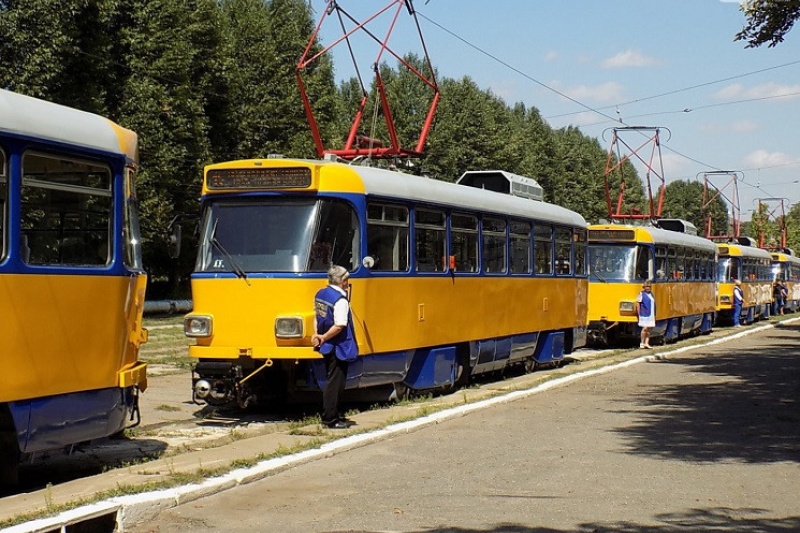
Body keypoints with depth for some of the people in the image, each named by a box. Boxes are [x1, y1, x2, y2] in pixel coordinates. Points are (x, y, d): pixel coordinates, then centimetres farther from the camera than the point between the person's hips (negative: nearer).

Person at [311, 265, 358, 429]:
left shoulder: (320, 294, 8)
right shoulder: (340, 300, -19)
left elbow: (318, 316, 11)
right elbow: (340, 326, -24)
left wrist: (318, 335, 2)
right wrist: (324, 338, -16)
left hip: (327, 346, 9)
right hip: (338, 347, -9)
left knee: (332, 380, 18)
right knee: (335, 383, -3)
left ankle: (331, 415, 25)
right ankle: (330, 419, 1)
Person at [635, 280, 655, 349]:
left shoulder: (651, 294, 15)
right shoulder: (642, 294, -6)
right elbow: (638, 303, -7)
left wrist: (654, 314, 19)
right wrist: (639, 313, -11)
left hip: (651, 314, 7)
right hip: (644, 314, -7)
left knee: (649, 329, 7)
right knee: (645, 328, -9)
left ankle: (646, 343, 11)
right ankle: (642, 343, 1)